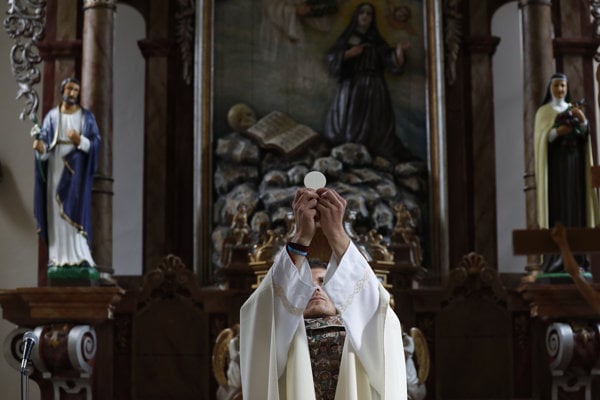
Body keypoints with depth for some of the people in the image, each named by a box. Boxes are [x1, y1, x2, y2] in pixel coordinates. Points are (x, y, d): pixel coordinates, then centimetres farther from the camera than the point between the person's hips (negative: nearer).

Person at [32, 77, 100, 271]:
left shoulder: (87, 116, 6)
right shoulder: (52, 116, 9)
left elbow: (96, 142, 0)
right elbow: (44, 141, 4)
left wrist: (80, 140, -18)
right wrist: (39, 145, -18)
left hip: (76, 169, -2)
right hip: (55, 168, 2)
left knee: (75, 209, -8)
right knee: (55, 210, -2)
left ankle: (79, 255, -7)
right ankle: (58, 256, -1)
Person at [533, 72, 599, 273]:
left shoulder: (574, 109, 17)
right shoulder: (544, 112, 4)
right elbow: (540, 139, -6)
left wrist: (583, 120, -13)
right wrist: (558, 131, -21)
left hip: (574, 163, 4)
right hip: (555, 163, -4)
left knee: (575, 203, -1)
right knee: (557, 204, -12)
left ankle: (576, 254, 0)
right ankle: (556, 256, -14)